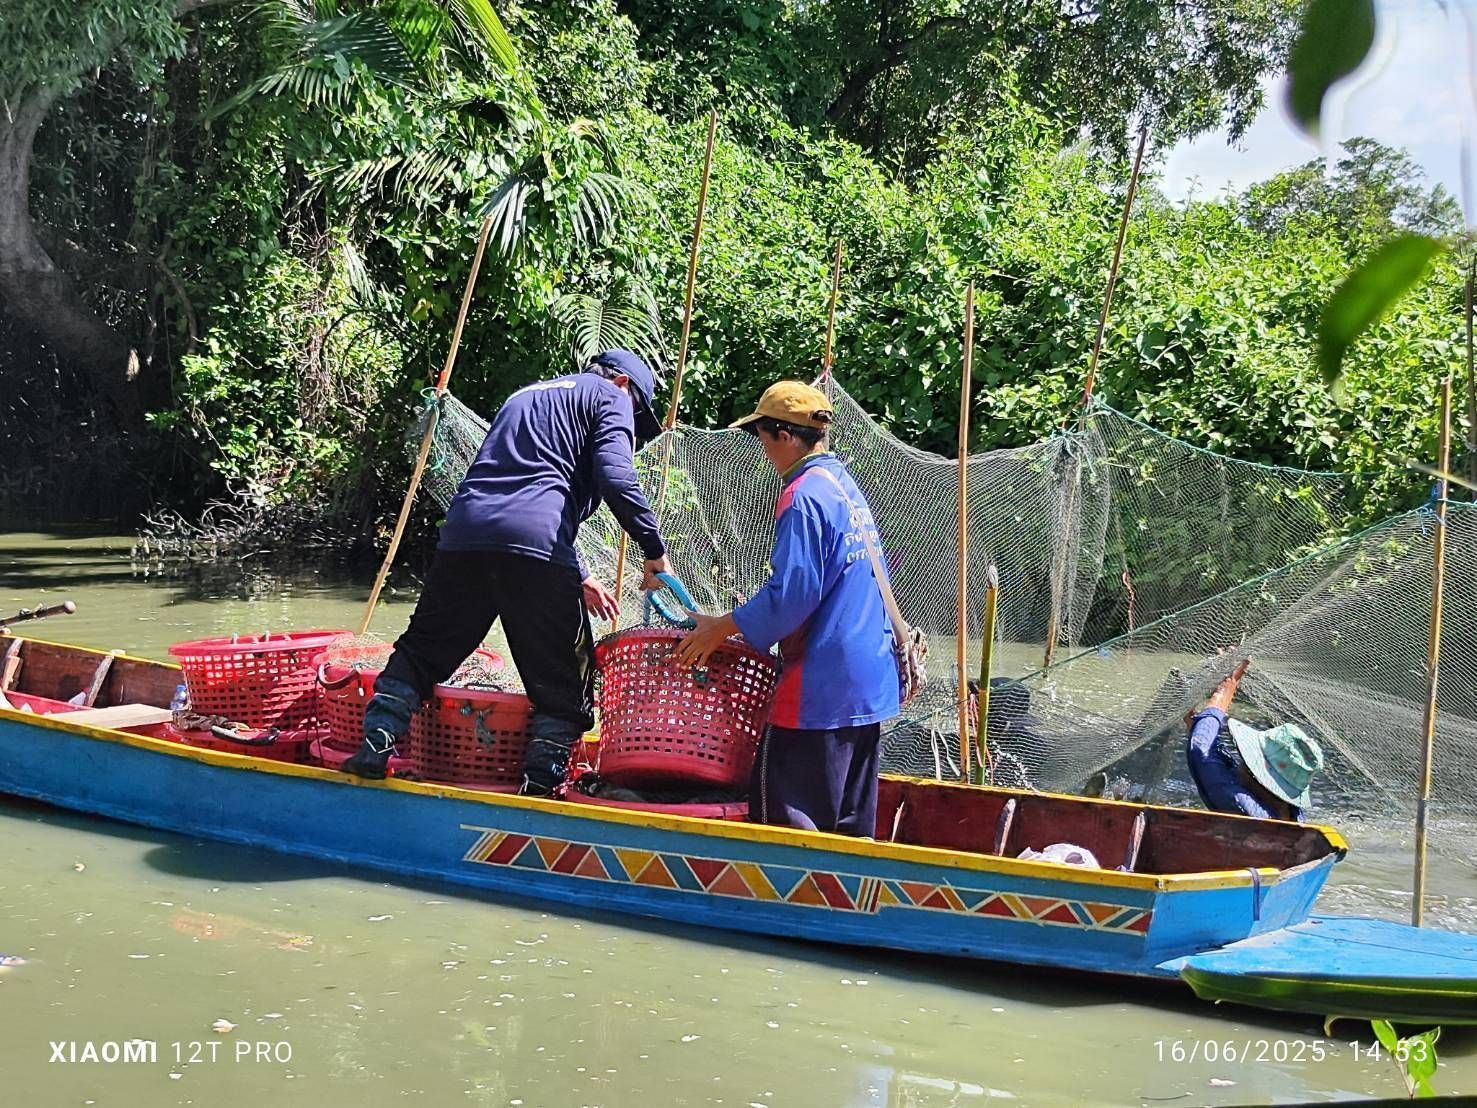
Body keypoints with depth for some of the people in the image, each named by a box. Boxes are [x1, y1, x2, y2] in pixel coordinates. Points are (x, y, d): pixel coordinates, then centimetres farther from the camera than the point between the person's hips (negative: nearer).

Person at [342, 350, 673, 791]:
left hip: (464, 533, 6)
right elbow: (615, 480, -6)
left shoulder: (525, 396, 37)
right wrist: (655, 551, 3)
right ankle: (541, 780, -1)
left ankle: (375, 744, 11)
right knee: (564, 679, 6)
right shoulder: (610, 396, 13)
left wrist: (578, 578, 36)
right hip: (535, 545, -6)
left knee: (421, 650, 20)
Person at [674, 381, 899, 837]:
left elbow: (790, 594, -20)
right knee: (849, 821, 14)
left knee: (782, 812, -2)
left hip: (820, 686, -9)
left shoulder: (804, 496, -15)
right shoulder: (847, 486, 15)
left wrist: (722, 627, -11)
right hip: (869, 682, 9)